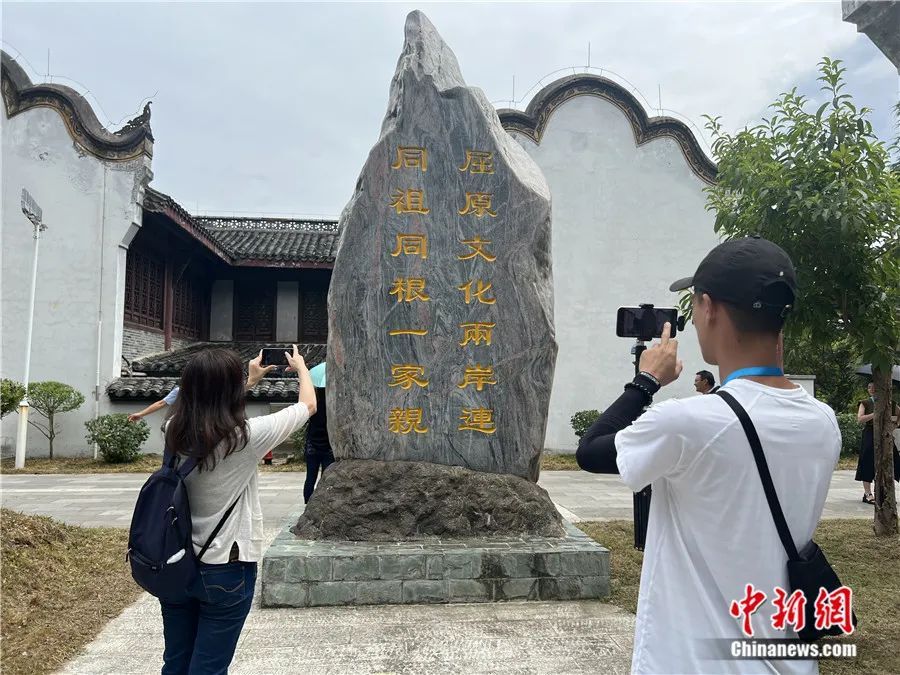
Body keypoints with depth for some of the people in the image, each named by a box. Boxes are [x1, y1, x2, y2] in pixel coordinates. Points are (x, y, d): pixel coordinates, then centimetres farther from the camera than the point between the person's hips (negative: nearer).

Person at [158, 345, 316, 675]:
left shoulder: (175, 431, -7)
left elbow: (208, 408, 18)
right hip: (225, 570, -5)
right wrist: (301, 367, 15)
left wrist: (250, 380, 29)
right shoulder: (245, 436, -20)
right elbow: (308, 405, -4)